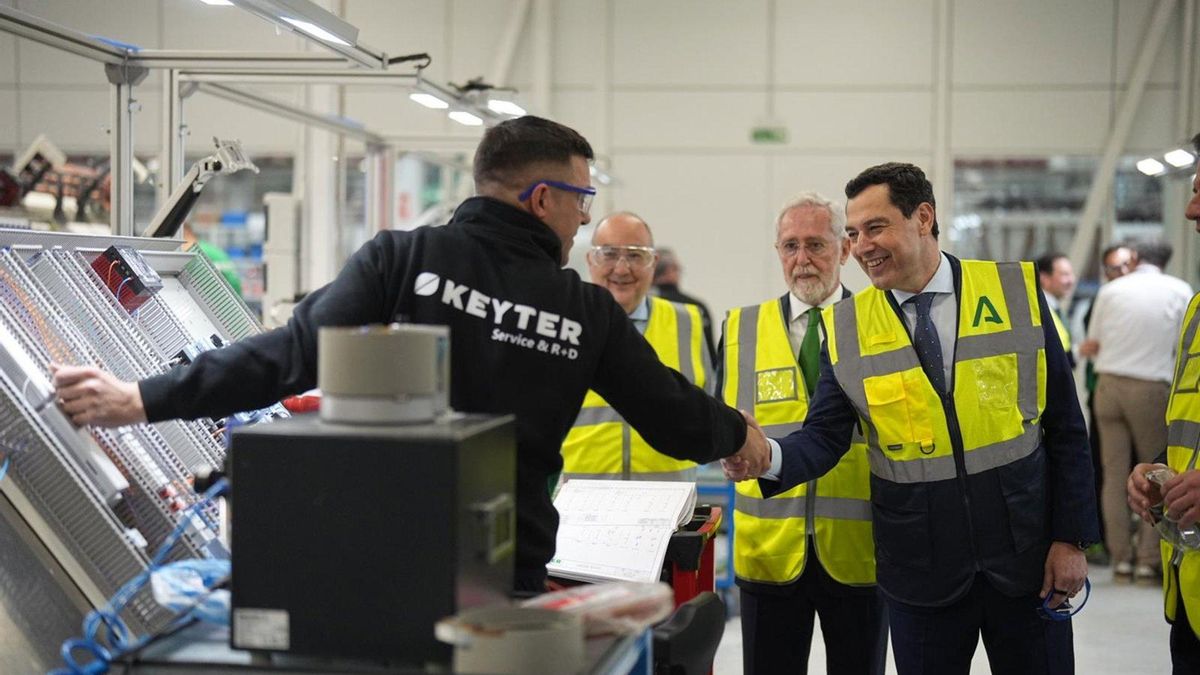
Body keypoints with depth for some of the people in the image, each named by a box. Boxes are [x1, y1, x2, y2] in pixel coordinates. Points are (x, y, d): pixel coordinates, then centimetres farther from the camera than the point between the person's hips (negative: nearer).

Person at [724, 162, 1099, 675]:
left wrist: (1071, 537, -3)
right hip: (920, 568, 1)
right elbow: (824, 436, -3)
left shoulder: (1018, 291, -3)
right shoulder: (844, 326, -1)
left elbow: (1065, 428, 0)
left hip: (1026, 552, 0)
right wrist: (769, 456, -24)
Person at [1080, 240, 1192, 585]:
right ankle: (1148, 559, 3)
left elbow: (1092, 344, 8)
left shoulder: (1111, 289, 6)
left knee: (1114, 474, 6)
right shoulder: (1180, 290, 2)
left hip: (1109, 384, 2)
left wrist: (1084, 350, 30)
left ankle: (1121, 559, 8)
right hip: (1152, 387, -2)